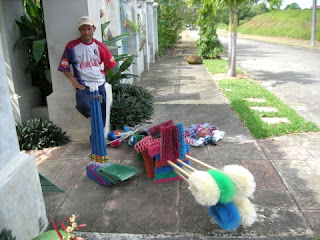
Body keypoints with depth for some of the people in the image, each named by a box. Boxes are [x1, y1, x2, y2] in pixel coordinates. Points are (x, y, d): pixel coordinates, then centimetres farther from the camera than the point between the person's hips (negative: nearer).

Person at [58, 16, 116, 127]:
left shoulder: (100, 46, 4)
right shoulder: (72, 46, -2)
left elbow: (110, 64, 17)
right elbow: (64, 67, 2)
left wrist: (101, 75, 9)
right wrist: (74, 81, -8)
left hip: (99, 85, 3)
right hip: (83, 86, -3)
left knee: (101, 114, 5)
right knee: (85, 107, -29)